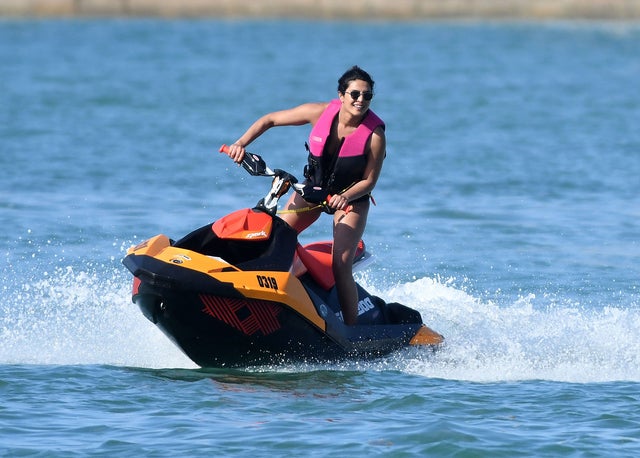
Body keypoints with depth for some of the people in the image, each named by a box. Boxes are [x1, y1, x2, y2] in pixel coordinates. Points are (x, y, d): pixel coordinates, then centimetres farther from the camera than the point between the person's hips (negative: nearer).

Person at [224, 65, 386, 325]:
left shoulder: (375, 135, -24)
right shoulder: (320, 113, -18)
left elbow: (369, 180, -15)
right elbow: (270, 120, -8)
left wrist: (344, 197, -34)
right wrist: (241, 143, -20)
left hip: (352, 198, -4)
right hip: (312, 187, 4)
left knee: (341, 265, -19)